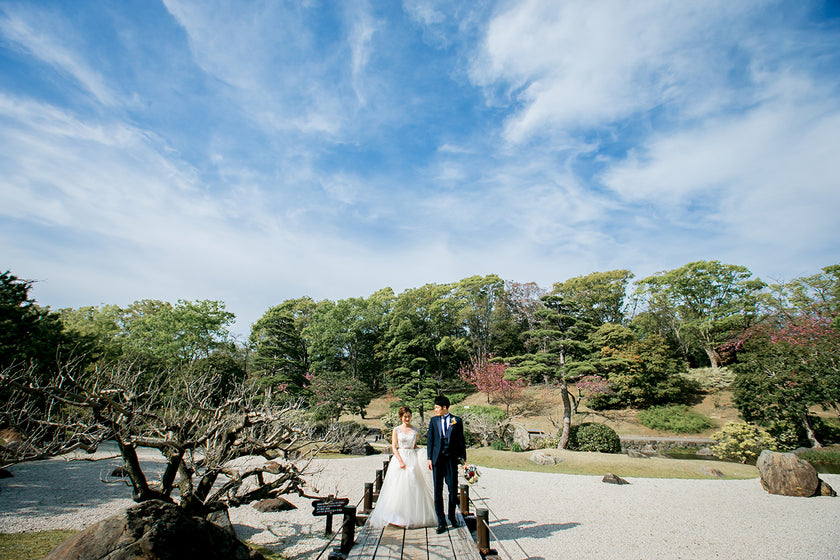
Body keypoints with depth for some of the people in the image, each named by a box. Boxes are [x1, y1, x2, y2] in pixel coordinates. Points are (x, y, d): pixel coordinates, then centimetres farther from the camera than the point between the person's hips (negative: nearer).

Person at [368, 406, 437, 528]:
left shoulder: (415, 430, 9)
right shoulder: (396, 430, 1)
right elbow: (394, 447, -2)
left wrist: (421, 453, 0)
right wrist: (401, 461, -13)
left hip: (413, 460, 2)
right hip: (399, 458, -2)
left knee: (413, 488, 1)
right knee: (398, 488, -4)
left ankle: (412, 517, 12)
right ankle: (396, 517, 5)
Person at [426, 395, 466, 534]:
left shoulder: (457, 421, 3)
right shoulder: (433, 420, 7)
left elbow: (460, 440, 6)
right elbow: (430, 439, 8)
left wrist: (463, 458, 2)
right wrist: (429, 458, 3)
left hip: (452, 458, -1)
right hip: (437, 459, 1)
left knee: (453, 489, 6)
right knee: (438, 490, 3)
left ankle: (452, 516, 29)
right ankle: (441, 522, 12)